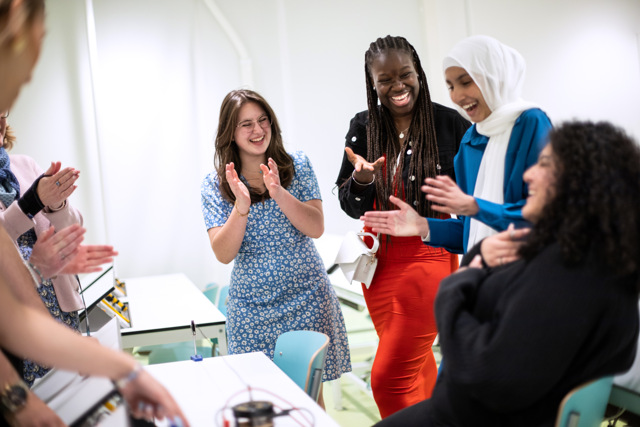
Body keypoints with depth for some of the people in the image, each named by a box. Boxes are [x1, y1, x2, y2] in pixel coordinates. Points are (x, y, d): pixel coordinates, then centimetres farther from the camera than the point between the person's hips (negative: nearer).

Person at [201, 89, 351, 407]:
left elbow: (316, 228, -10)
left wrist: (279, 194, -24)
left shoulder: (297, 165, -1)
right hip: (252, 307, 0)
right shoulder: (214, 185, -2)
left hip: (306, 298, 0)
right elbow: (224, 254, -10)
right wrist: (242, 206, -25)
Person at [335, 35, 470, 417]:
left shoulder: (449, 123, -9)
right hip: (380, 260, 5)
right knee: (417, 368, 19)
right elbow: (351, 207, 4)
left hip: (429, 256, -5)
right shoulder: (363, 128, 2)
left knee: (389, 378, -8)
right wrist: (361, 180, -16)